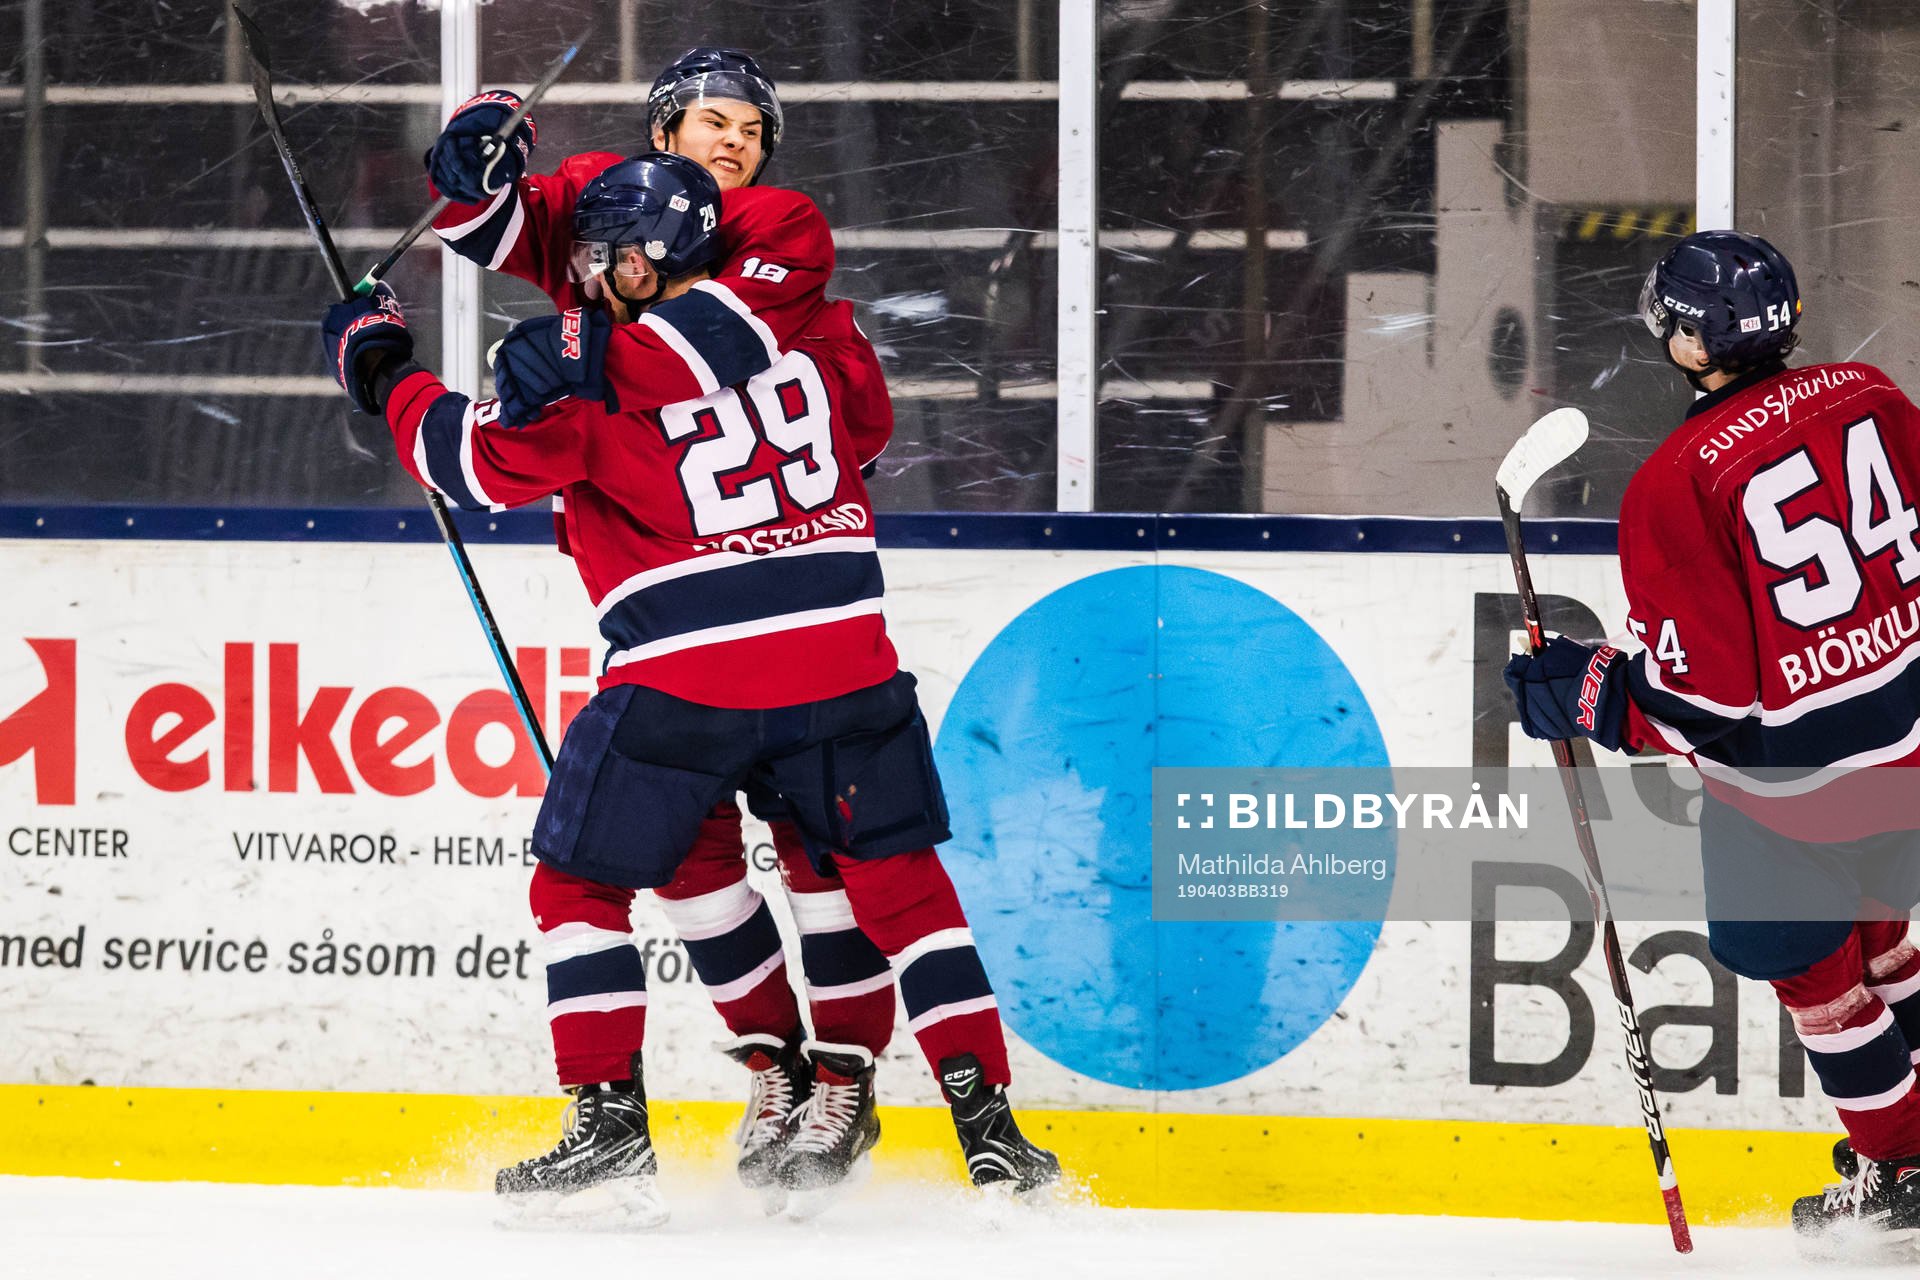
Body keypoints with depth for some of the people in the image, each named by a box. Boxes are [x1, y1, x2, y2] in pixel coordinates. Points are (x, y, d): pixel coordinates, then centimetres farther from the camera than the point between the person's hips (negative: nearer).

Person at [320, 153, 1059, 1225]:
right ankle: (988, 1126, 6)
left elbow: (477, 460, -3)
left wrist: (382, 373, 12)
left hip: (684, 682, -4)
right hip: (843, 652, 4)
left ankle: (611, 1124, 1)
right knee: (899, 883, 13)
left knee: (580, 886, 11)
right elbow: (868, 424, 25)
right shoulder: (805, 325, 8)